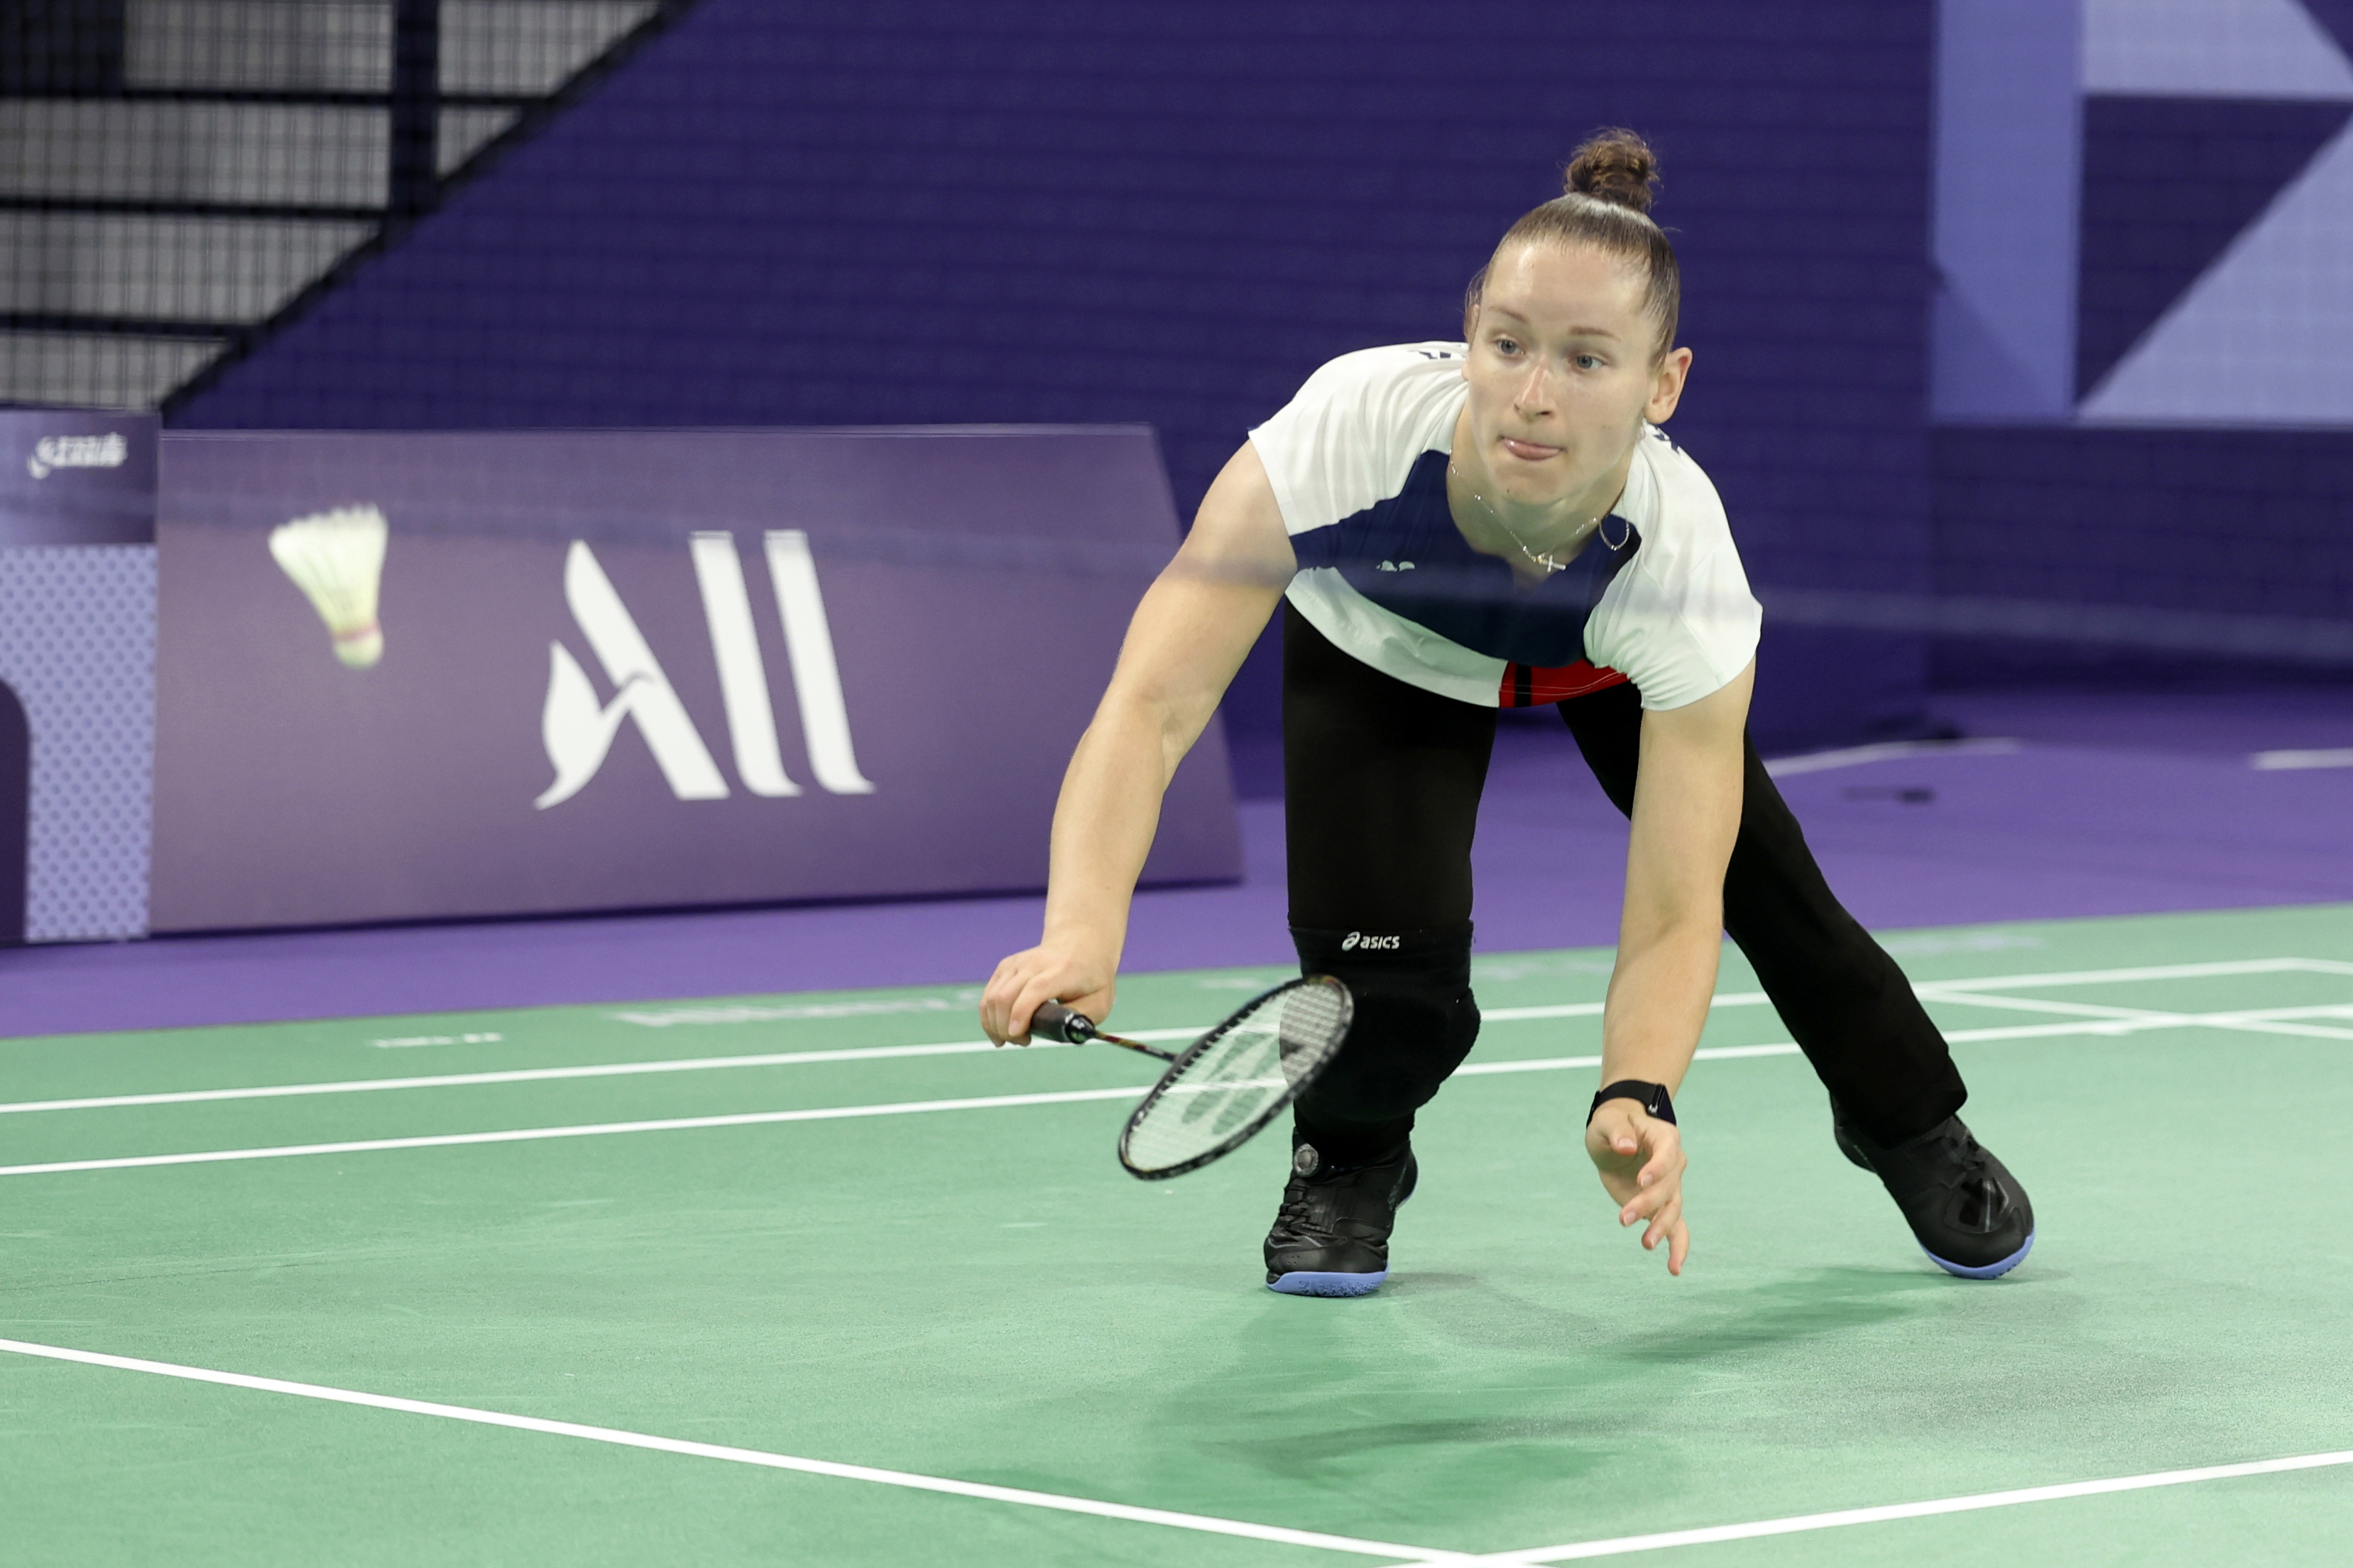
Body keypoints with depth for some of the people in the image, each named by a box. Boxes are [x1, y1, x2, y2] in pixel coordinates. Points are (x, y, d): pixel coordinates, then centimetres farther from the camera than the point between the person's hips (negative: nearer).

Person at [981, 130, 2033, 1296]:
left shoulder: (1682, 557, -40)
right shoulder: (1347, 428, -45)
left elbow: (1671, 916, -36)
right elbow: (1155, 703, -48)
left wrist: (1637, 1099, -55)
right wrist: (1082, 933, -65)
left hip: (1614, 659, 1)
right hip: (1376, 649, -1)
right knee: (1391, 993, -18)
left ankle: (1909, 1125, 41)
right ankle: (1346, 1161, 20)